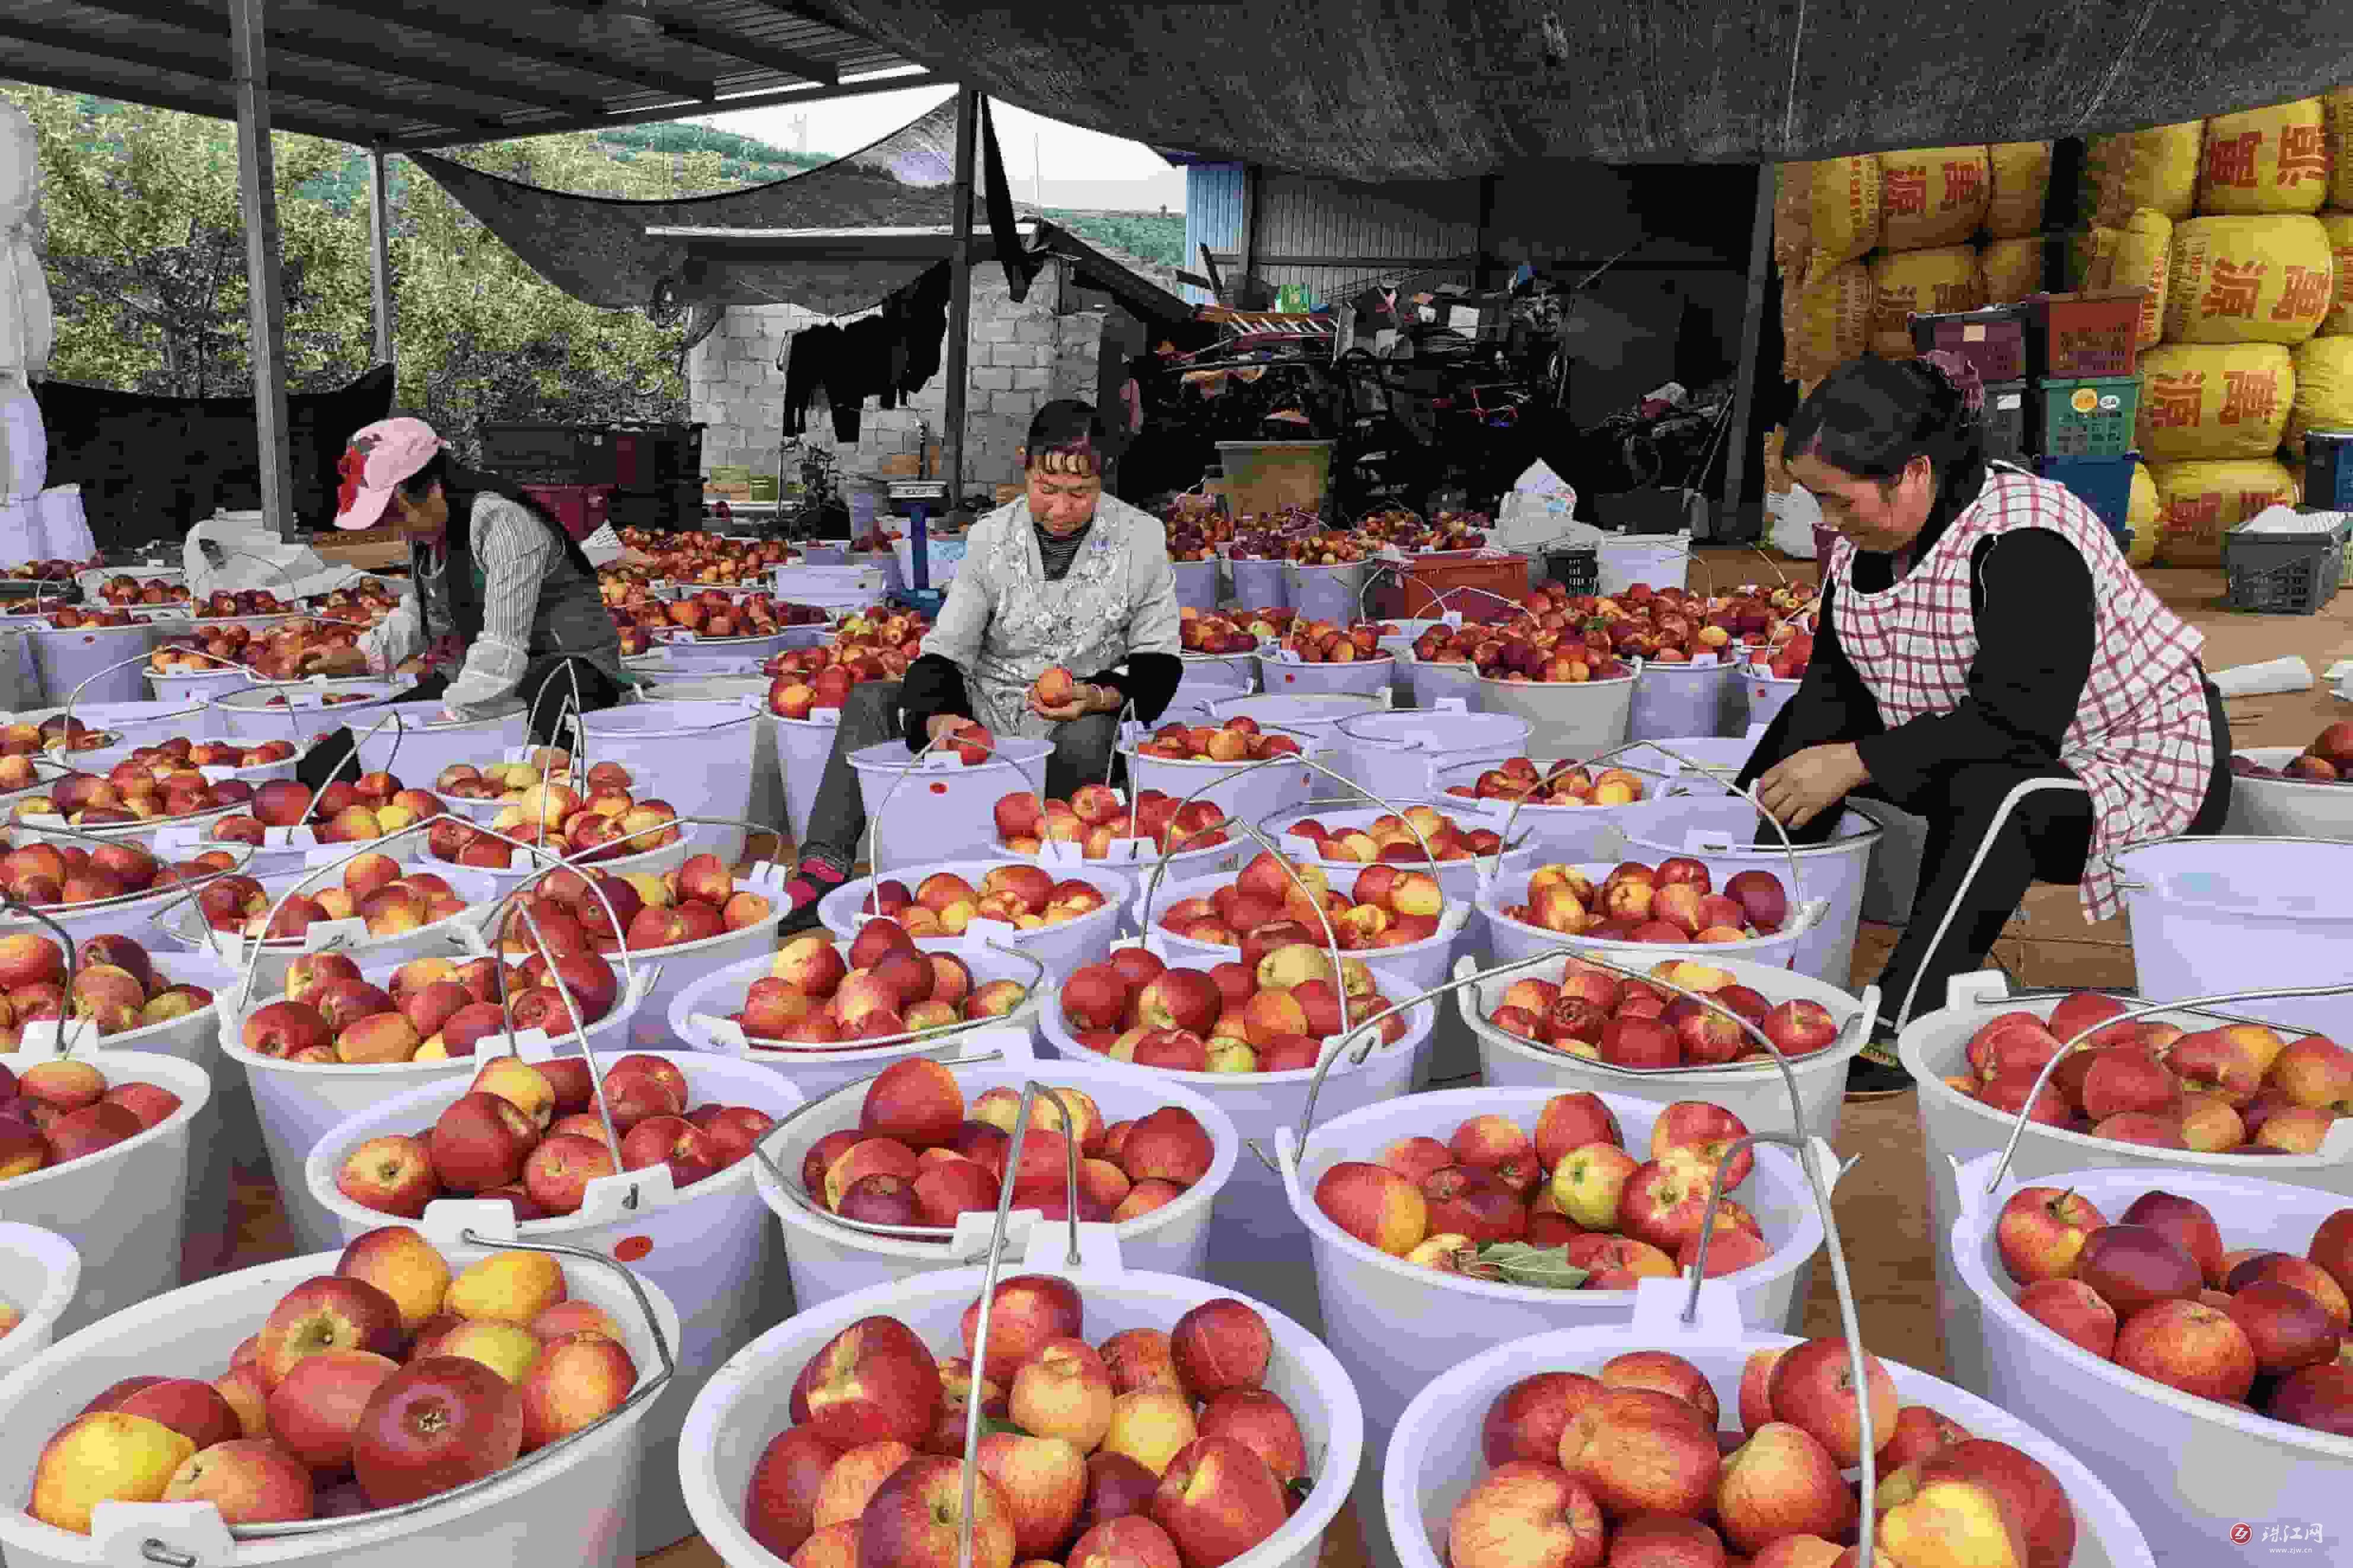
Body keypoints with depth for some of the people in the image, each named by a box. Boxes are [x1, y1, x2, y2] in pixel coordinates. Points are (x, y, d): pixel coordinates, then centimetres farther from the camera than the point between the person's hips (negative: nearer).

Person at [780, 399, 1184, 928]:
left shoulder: (1142, 539, -5)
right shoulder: (990, 537, 0)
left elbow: (1158, 661, 1)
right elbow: (945, 650, -1)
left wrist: (1101, 696, -19)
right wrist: (940, 715, -23)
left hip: (1079, 721, -3)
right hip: (984, 712, 3)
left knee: (1086, 738, -38)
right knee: (870, 700, -14)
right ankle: (824, 867, -22)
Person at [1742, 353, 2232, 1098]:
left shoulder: (2024, 544, -28)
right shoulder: (1858, 548, -3)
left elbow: (2017, 724, -34)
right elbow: (1832, 694, -3)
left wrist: (1856, 764, -35)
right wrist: (1753, 815, -14)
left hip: (2143, 772, -8)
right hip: (1994, 758, 8)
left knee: (1992, 790, -39)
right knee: (1806, 744, -6)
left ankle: (1898, 1032, -35)